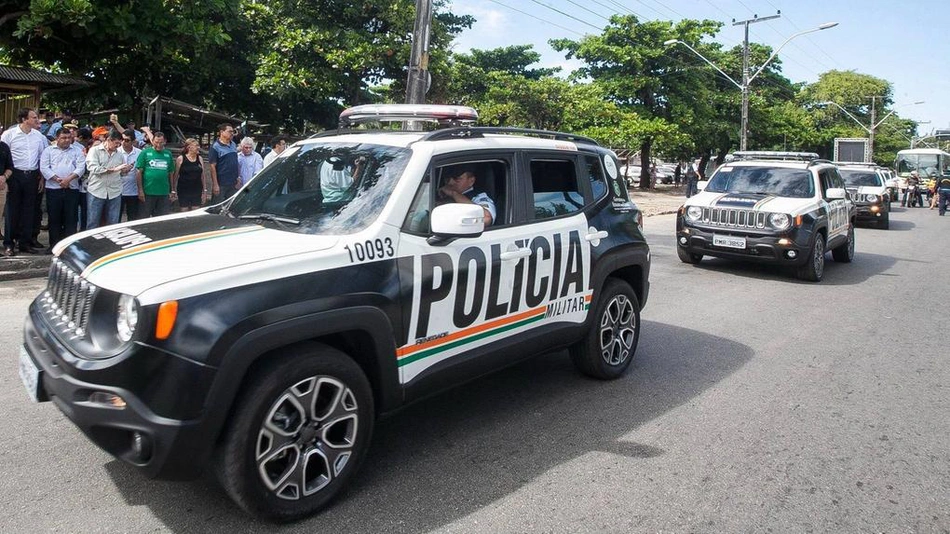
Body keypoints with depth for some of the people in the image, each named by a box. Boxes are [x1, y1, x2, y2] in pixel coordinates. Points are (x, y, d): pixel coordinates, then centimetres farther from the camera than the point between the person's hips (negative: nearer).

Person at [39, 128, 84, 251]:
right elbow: (44, 168, 0)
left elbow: (81, 167, -1)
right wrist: (58, 180, -12)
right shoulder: (49, 150, 10)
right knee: (54, 218, 3)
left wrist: (69, 178, -15)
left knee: (71, 218, 0)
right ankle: (54, 245, 9)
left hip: (72, 189, 0)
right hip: (53, 189, 0)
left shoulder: (77, 151, 11)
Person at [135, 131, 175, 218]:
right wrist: (140, 190, -8)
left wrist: (172, 191, 10)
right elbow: (139, 172, -3)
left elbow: (171, 173, 13)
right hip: (148, 193, -3)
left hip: (164, 193, 3)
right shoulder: (145, 153, 0)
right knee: (145, 217, 7)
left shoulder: (168, 154, 10)